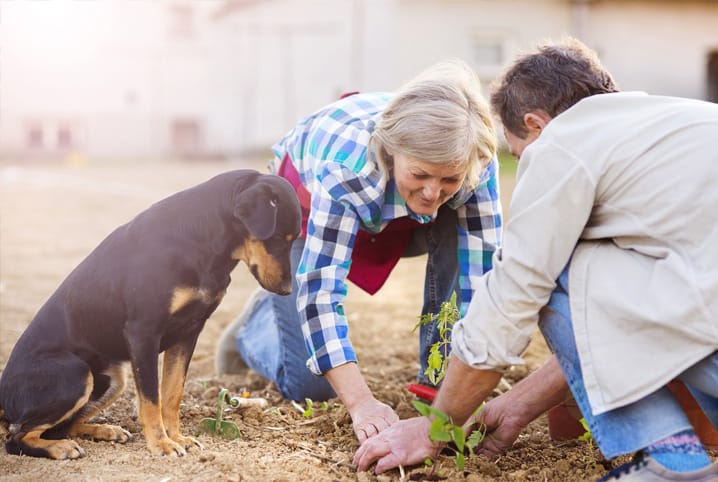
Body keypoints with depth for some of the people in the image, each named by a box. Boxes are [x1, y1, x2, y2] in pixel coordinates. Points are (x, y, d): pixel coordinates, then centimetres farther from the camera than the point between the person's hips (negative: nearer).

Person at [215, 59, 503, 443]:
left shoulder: (476, 165, -33)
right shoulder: (346, 162, -43)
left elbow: (481, 278, -34)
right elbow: (320, 289, -43)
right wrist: (361, 403, -50)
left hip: (398, 223, 3)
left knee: (463, 234, -29)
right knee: (309, 385, -7)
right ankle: (257, 325, 25)